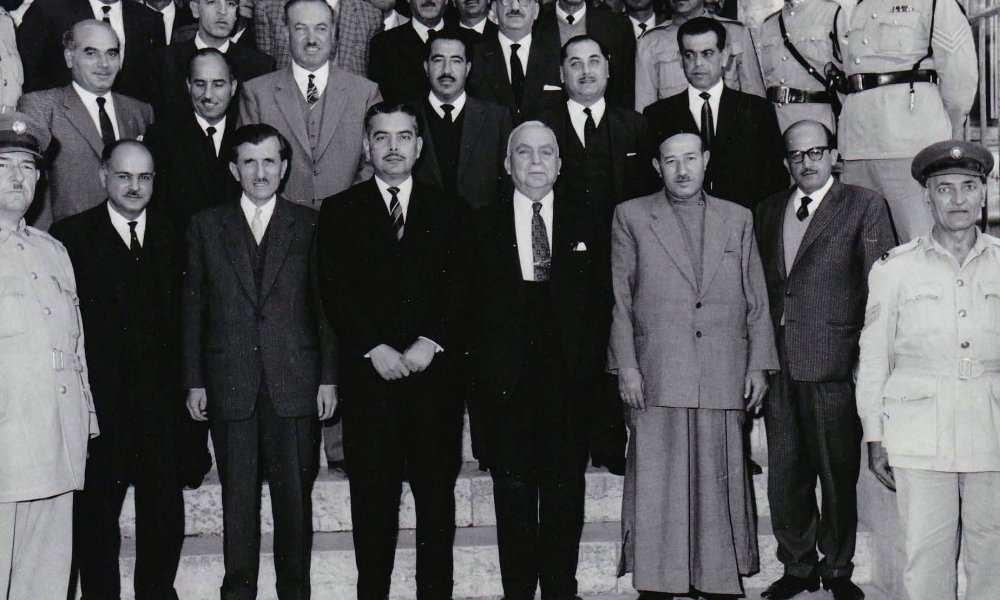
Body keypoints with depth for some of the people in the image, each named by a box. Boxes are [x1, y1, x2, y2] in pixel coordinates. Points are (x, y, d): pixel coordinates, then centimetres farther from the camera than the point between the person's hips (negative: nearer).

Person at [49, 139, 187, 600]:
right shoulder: (70, 236, 0)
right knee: (96, 511, 5)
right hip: (100, 401, -3)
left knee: (165, 506, 9)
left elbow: (180, 318, 9)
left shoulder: (170, 238, 12)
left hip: (160, 400, 3)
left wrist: (179, 381, 0)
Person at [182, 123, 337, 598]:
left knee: (295, 496, 5)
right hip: (230, 386, 0)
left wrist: (328, 378, 1)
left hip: (294, 383, 0)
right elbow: (192, 309, 7)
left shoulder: (308, 225, 7)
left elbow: (324, 304, 6)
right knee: (237, 498, 5)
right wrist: (194, 381, 2)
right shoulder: (206, 226, 8)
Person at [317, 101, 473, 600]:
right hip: (368, 372, -1)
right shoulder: (339, 212, 11)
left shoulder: (449, 211, 14)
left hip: (435, 369, 1)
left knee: (437, 490, 2)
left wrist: (430, 344, -10)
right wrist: (375, 348, -11)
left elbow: (460, 286, 4)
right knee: (371, 493, 0)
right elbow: (334, 291, 1)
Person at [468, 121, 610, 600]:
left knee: (565, 491, 3)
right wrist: (483, 363, -5)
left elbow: (600, 303, 7)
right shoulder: (483, 226, 8)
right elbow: (470, 304, 4)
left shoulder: (583, 225, 11)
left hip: (568, 379, 1)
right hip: (506, 381, -1)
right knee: (512, 489, 3)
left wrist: (588, 364, -3)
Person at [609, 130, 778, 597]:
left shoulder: (738, 219, 15)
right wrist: (625, 365, -3)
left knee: (720, 485, 5)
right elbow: (619, 300, 5)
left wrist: (758, 365, 7)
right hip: (656, 379, -2)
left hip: (724, 380, 2)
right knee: (657, 487, -1)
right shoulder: (631, 217, 9)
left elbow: (757, 300, 14)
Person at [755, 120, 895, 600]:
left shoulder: (864, 206, 2)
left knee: (837, 474, 4)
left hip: (833, 363, -4)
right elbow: (760, 285, 14)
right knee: (784, 475, 8)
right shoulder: (768, 210, 17)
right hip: (778, 362, 4)